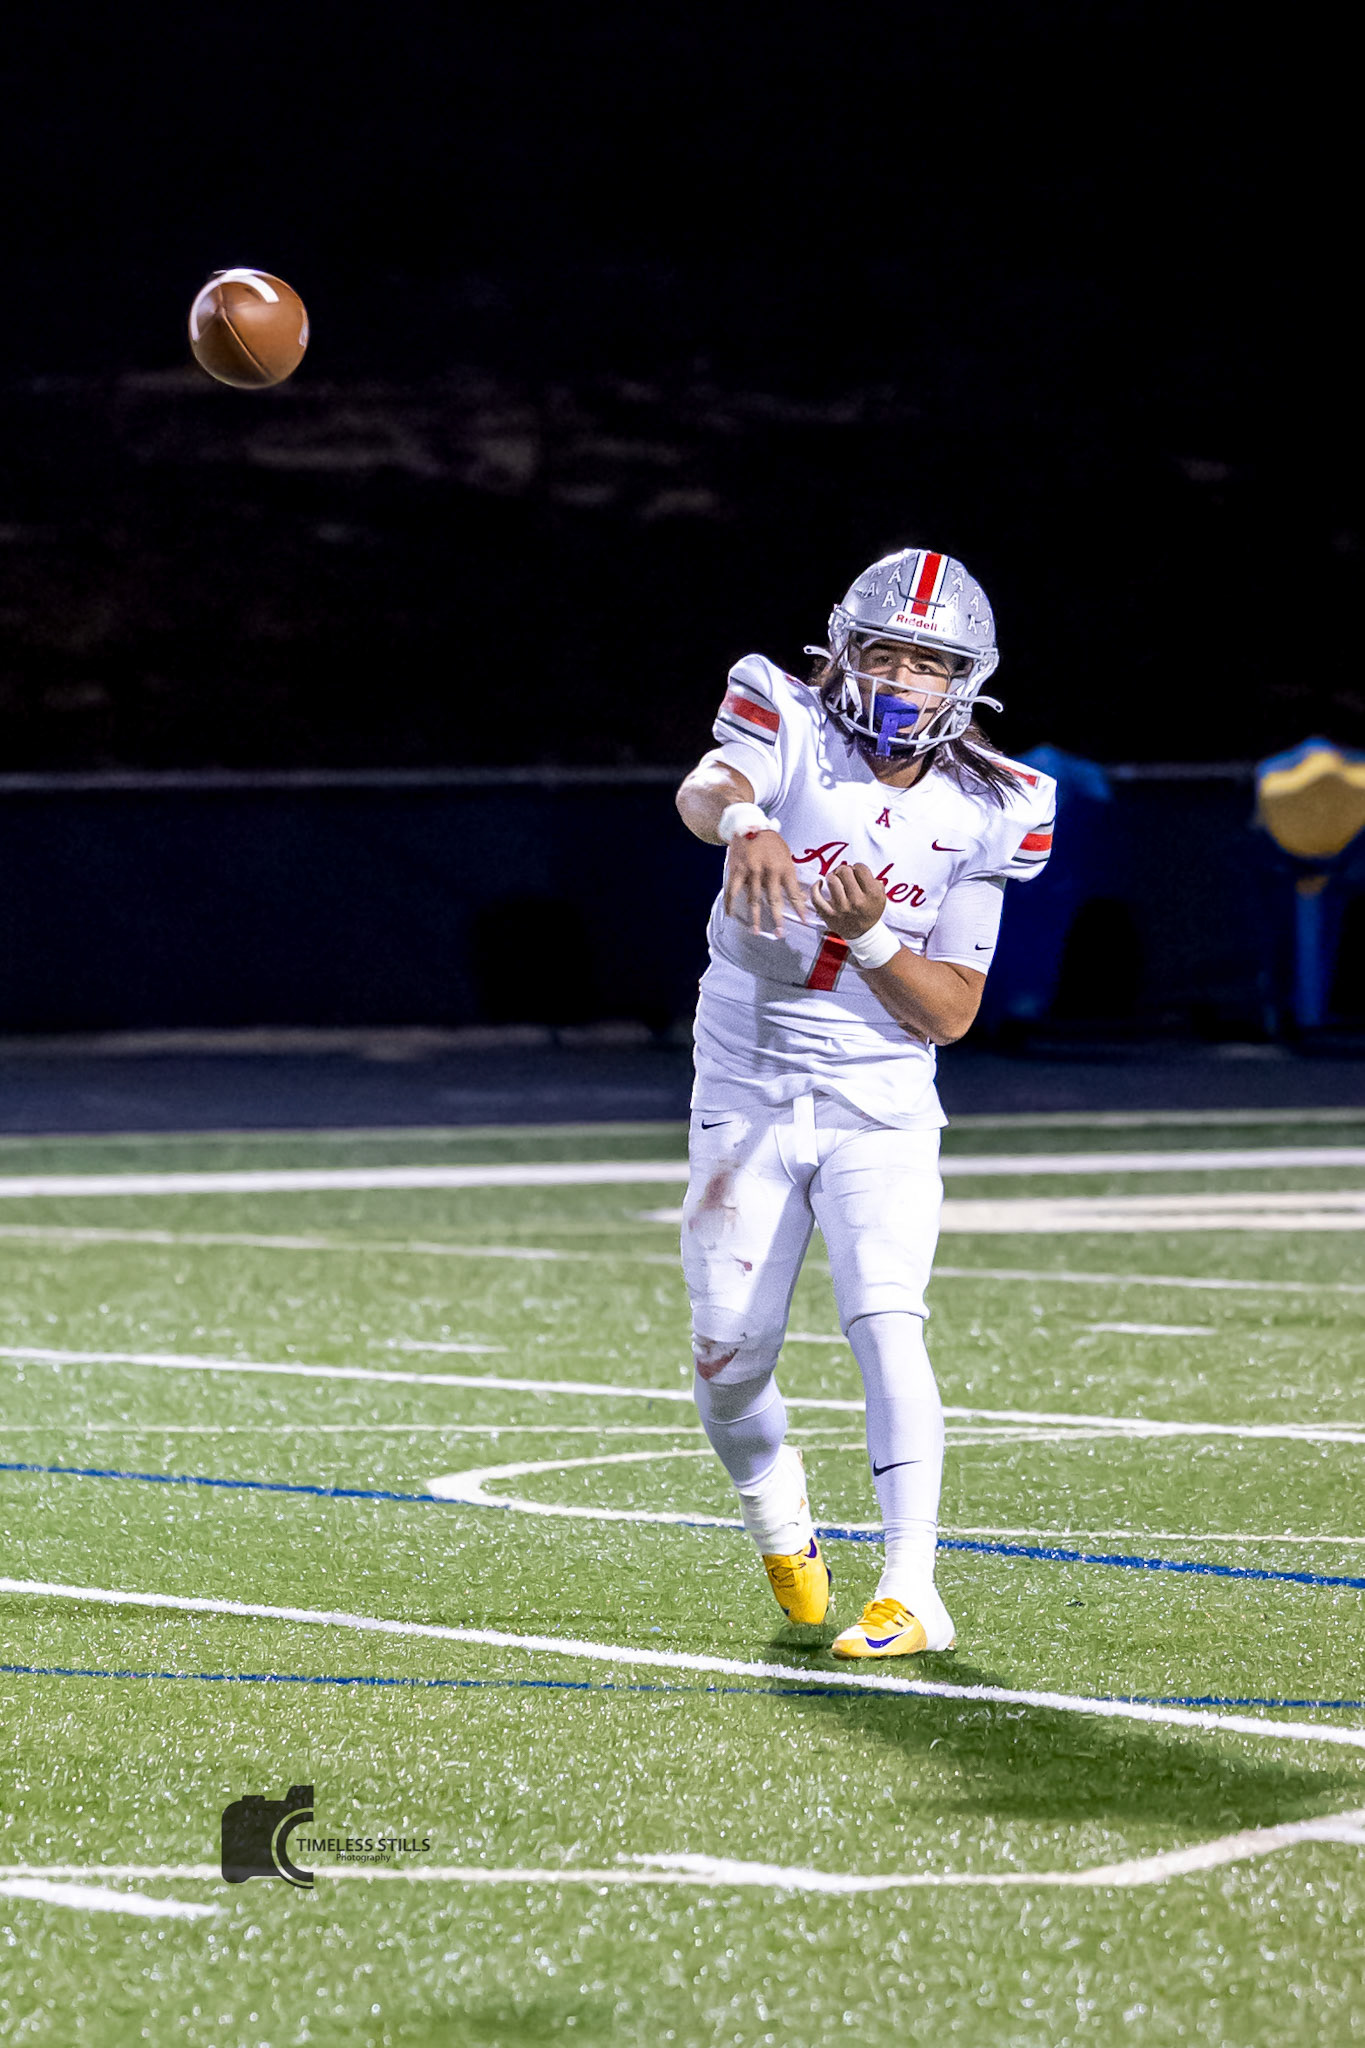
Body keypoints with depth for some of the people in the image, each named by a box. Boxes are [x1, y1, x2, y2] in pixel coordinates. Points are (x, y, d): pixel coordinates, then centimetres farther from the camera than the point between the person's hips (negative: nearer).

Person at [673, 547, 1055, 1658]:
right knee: (731, 1357, 1)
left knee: (886, 1323, -18)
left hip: (880, 1107, 0)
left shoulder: (978, 816, -3)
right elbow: (704, 787, -33)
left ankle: (912, 1590, -19)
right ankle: (777, 1504, 32)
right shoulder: (795, 732, -8)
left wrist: (869, 938, -23)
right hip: (746, 1097, 0)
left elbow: (951, 1015, -4)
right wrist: (744, 824, -56)